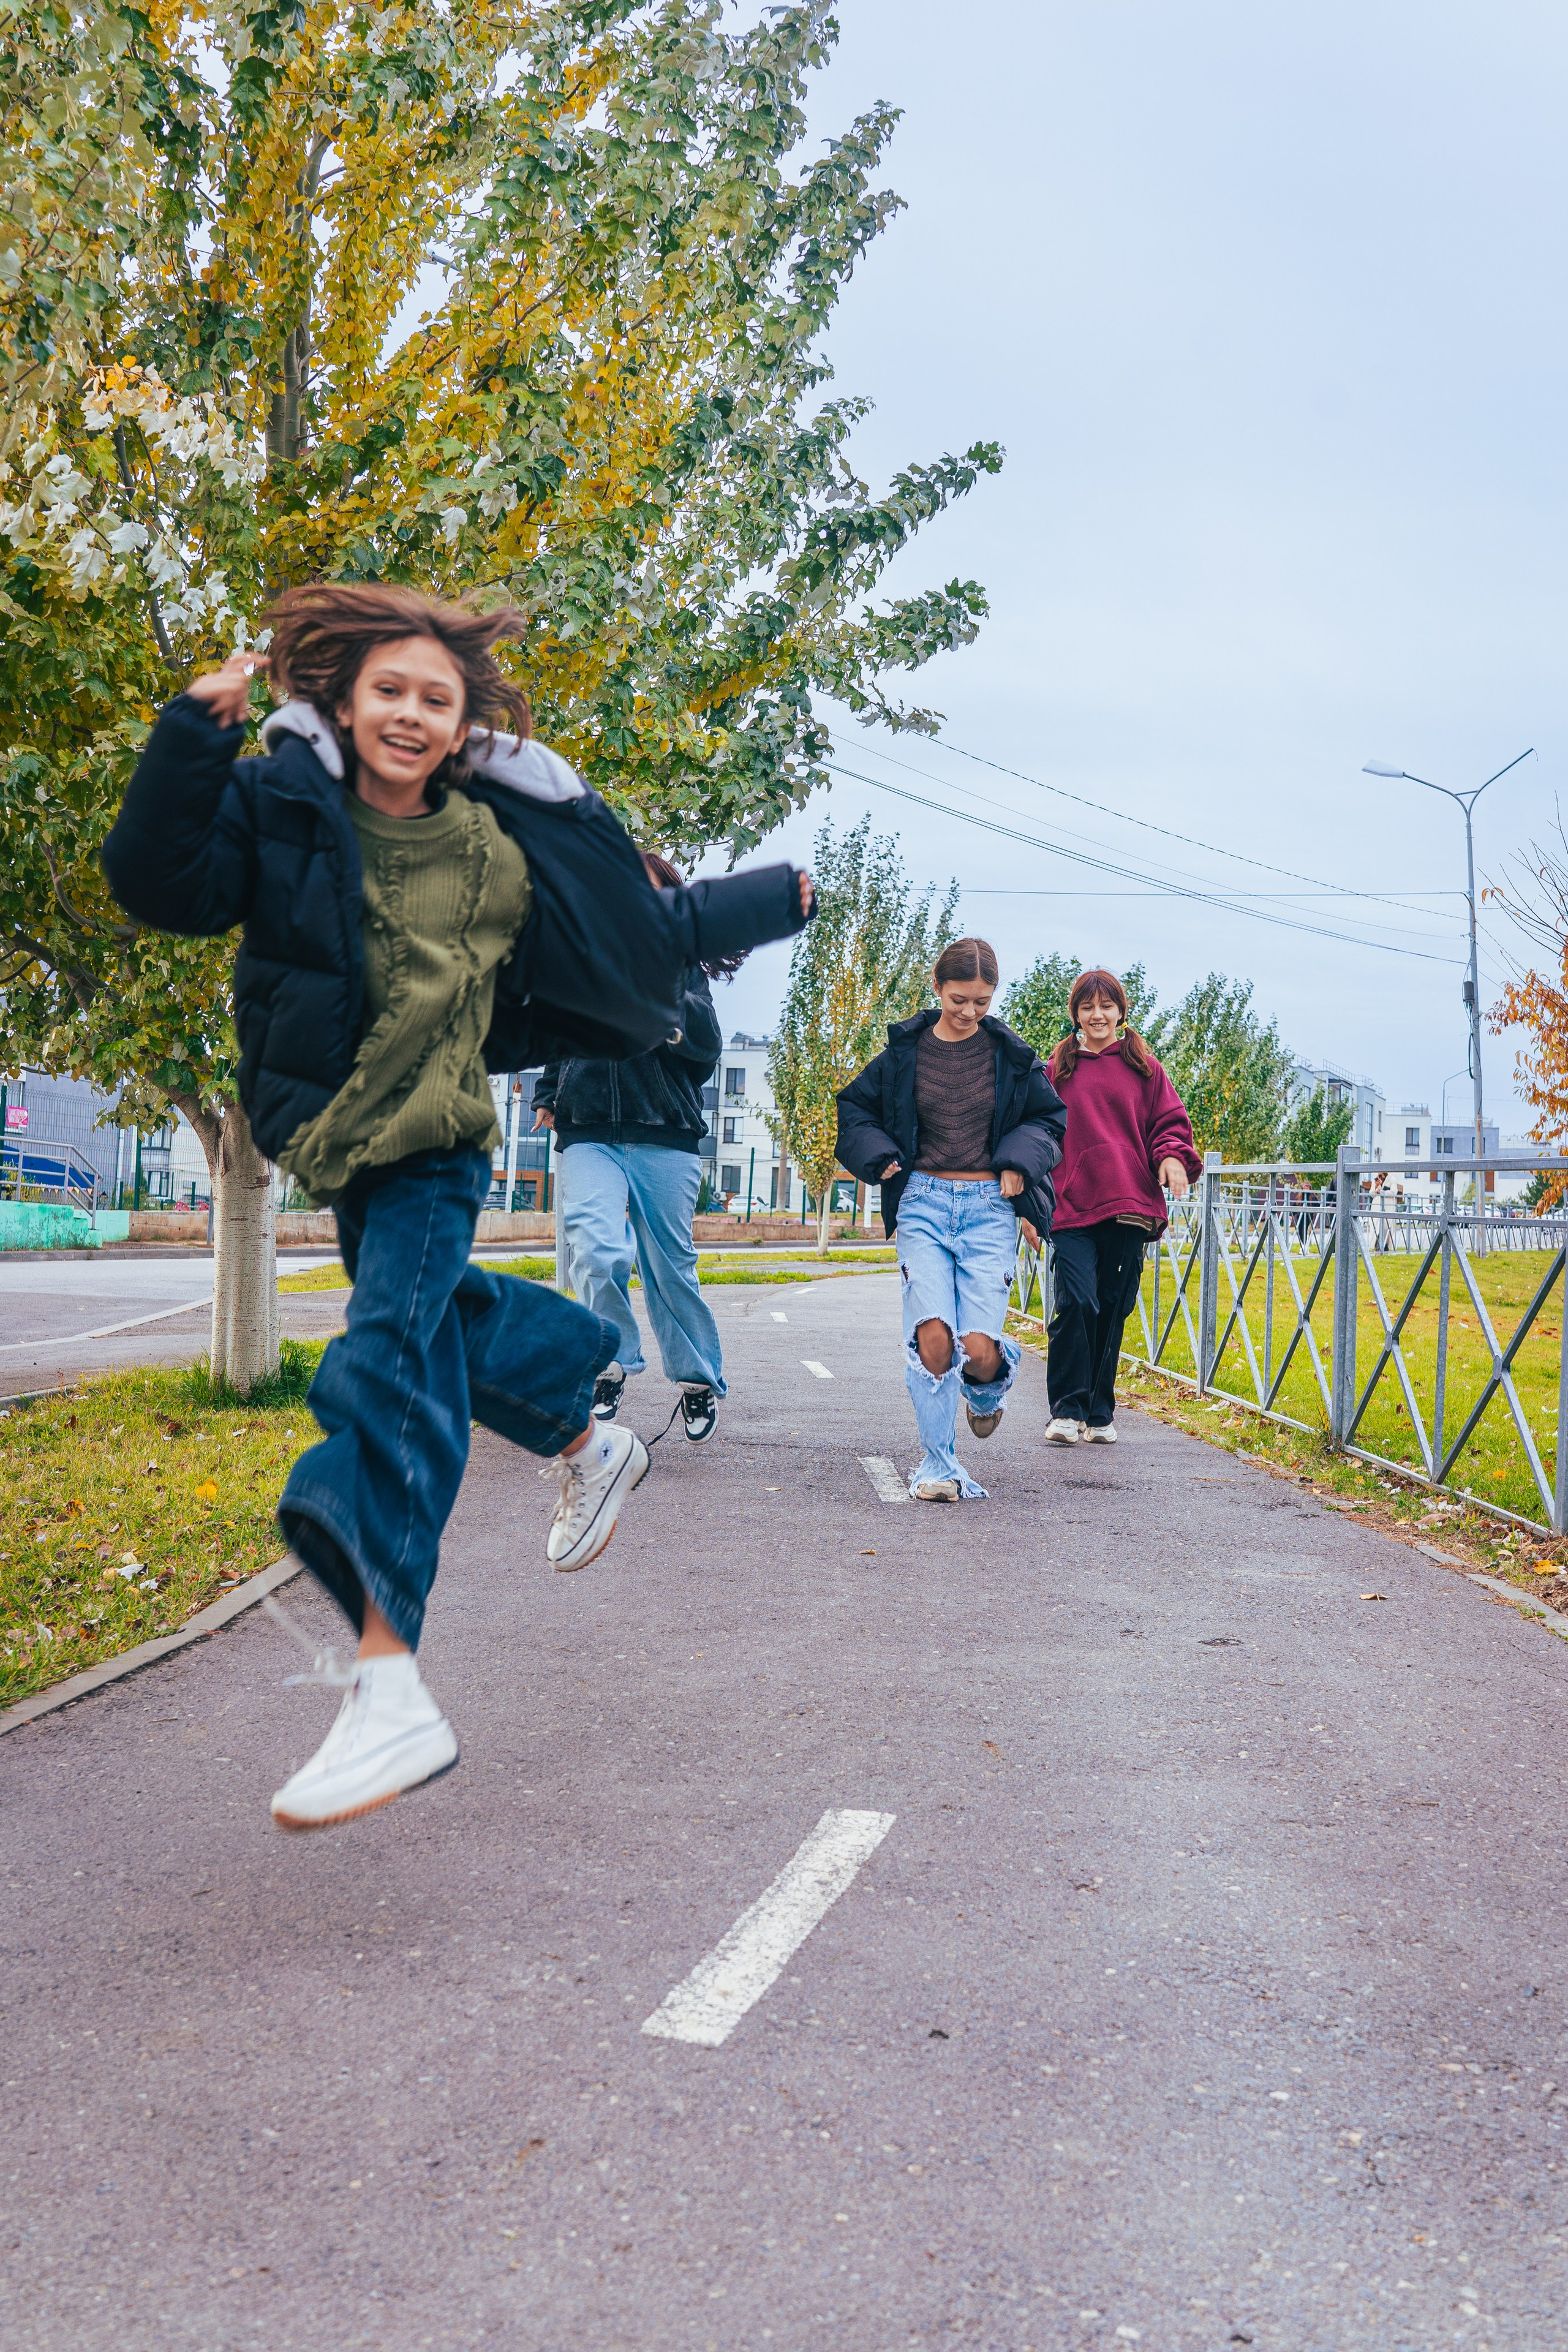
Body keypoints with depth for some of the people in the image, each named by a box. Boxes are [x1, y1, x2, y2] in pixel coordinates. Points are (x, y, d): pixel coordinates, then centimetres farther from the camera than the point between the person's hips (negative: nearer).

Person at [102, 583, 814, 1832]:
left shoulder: (508, 847, -3)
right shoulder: (281, 810, -3)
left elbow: (648, 925, 11)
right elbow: (162, 883, -17)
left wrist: (771, 902, 19)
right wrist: (192, 742, -26)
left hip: (436, 1144, -4)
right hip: (332, 1139, 4)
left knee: (386, 1365, -20)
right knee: (444, 1322, 22)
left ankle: (392, 1692, -25)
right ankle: (591, 1447, 52)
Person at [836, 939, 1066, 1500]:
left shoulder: (1011, 1055, 4)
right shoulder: (905, 1050, 5)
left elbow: (1049, 1117, 15)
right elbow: (855, 1107, 17)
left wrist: (1020, 1162, -2)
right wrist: (880, 1157, 1)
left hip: (990, 1206, 0)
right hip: (924, 1202, 0)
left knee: (979, 1347, -12)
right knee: (932, 1332, -18)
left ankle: (987, 1388, 27)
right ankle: (937, 1461, -3)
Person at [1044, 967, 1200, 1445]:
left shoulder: (1144, 1068, 13)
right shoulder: (1057, 1069, 12)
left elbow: (1170, 1122, 13)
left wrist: (1173, 1156, -10)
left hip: (1128, 1208, 1)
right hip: (1071, 1209, -1)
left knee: (1112, 1310, 5)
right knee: (1077, 1303, -16)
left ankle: (1100, 1414, 16)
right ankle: (1067, 1409, -6)